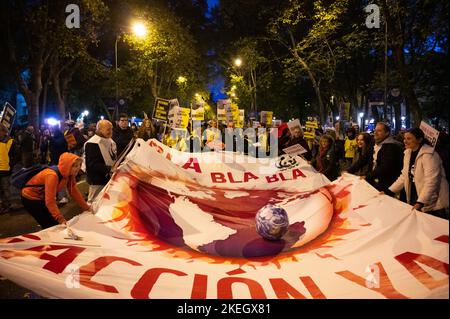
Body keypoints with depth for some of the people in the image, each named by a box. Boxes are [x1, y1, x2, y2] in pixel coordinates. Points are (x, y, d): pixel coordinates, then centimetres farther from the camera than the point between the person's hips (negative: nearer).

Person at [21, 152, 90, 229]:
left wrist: (87, 208, -1)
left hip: (42, 197, 8)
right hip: (30, 198, -7)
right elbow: (50, 201, -36)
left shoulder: (69, 175, -11)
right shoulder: (52, 176, -35)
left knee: (57, 224, 3)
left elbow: (75, 192, -2)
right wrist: (61, 219, -41)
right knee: (51, 225, -12)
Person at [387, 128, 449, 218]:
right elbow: (404, 176, 12)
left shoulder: (429, 155, -17)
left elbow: (431, 181, -24)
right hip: (414, 201, 7)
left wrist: (420, 202, -33)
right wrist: (389, 191, 4)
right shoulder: (408, 153, 7)